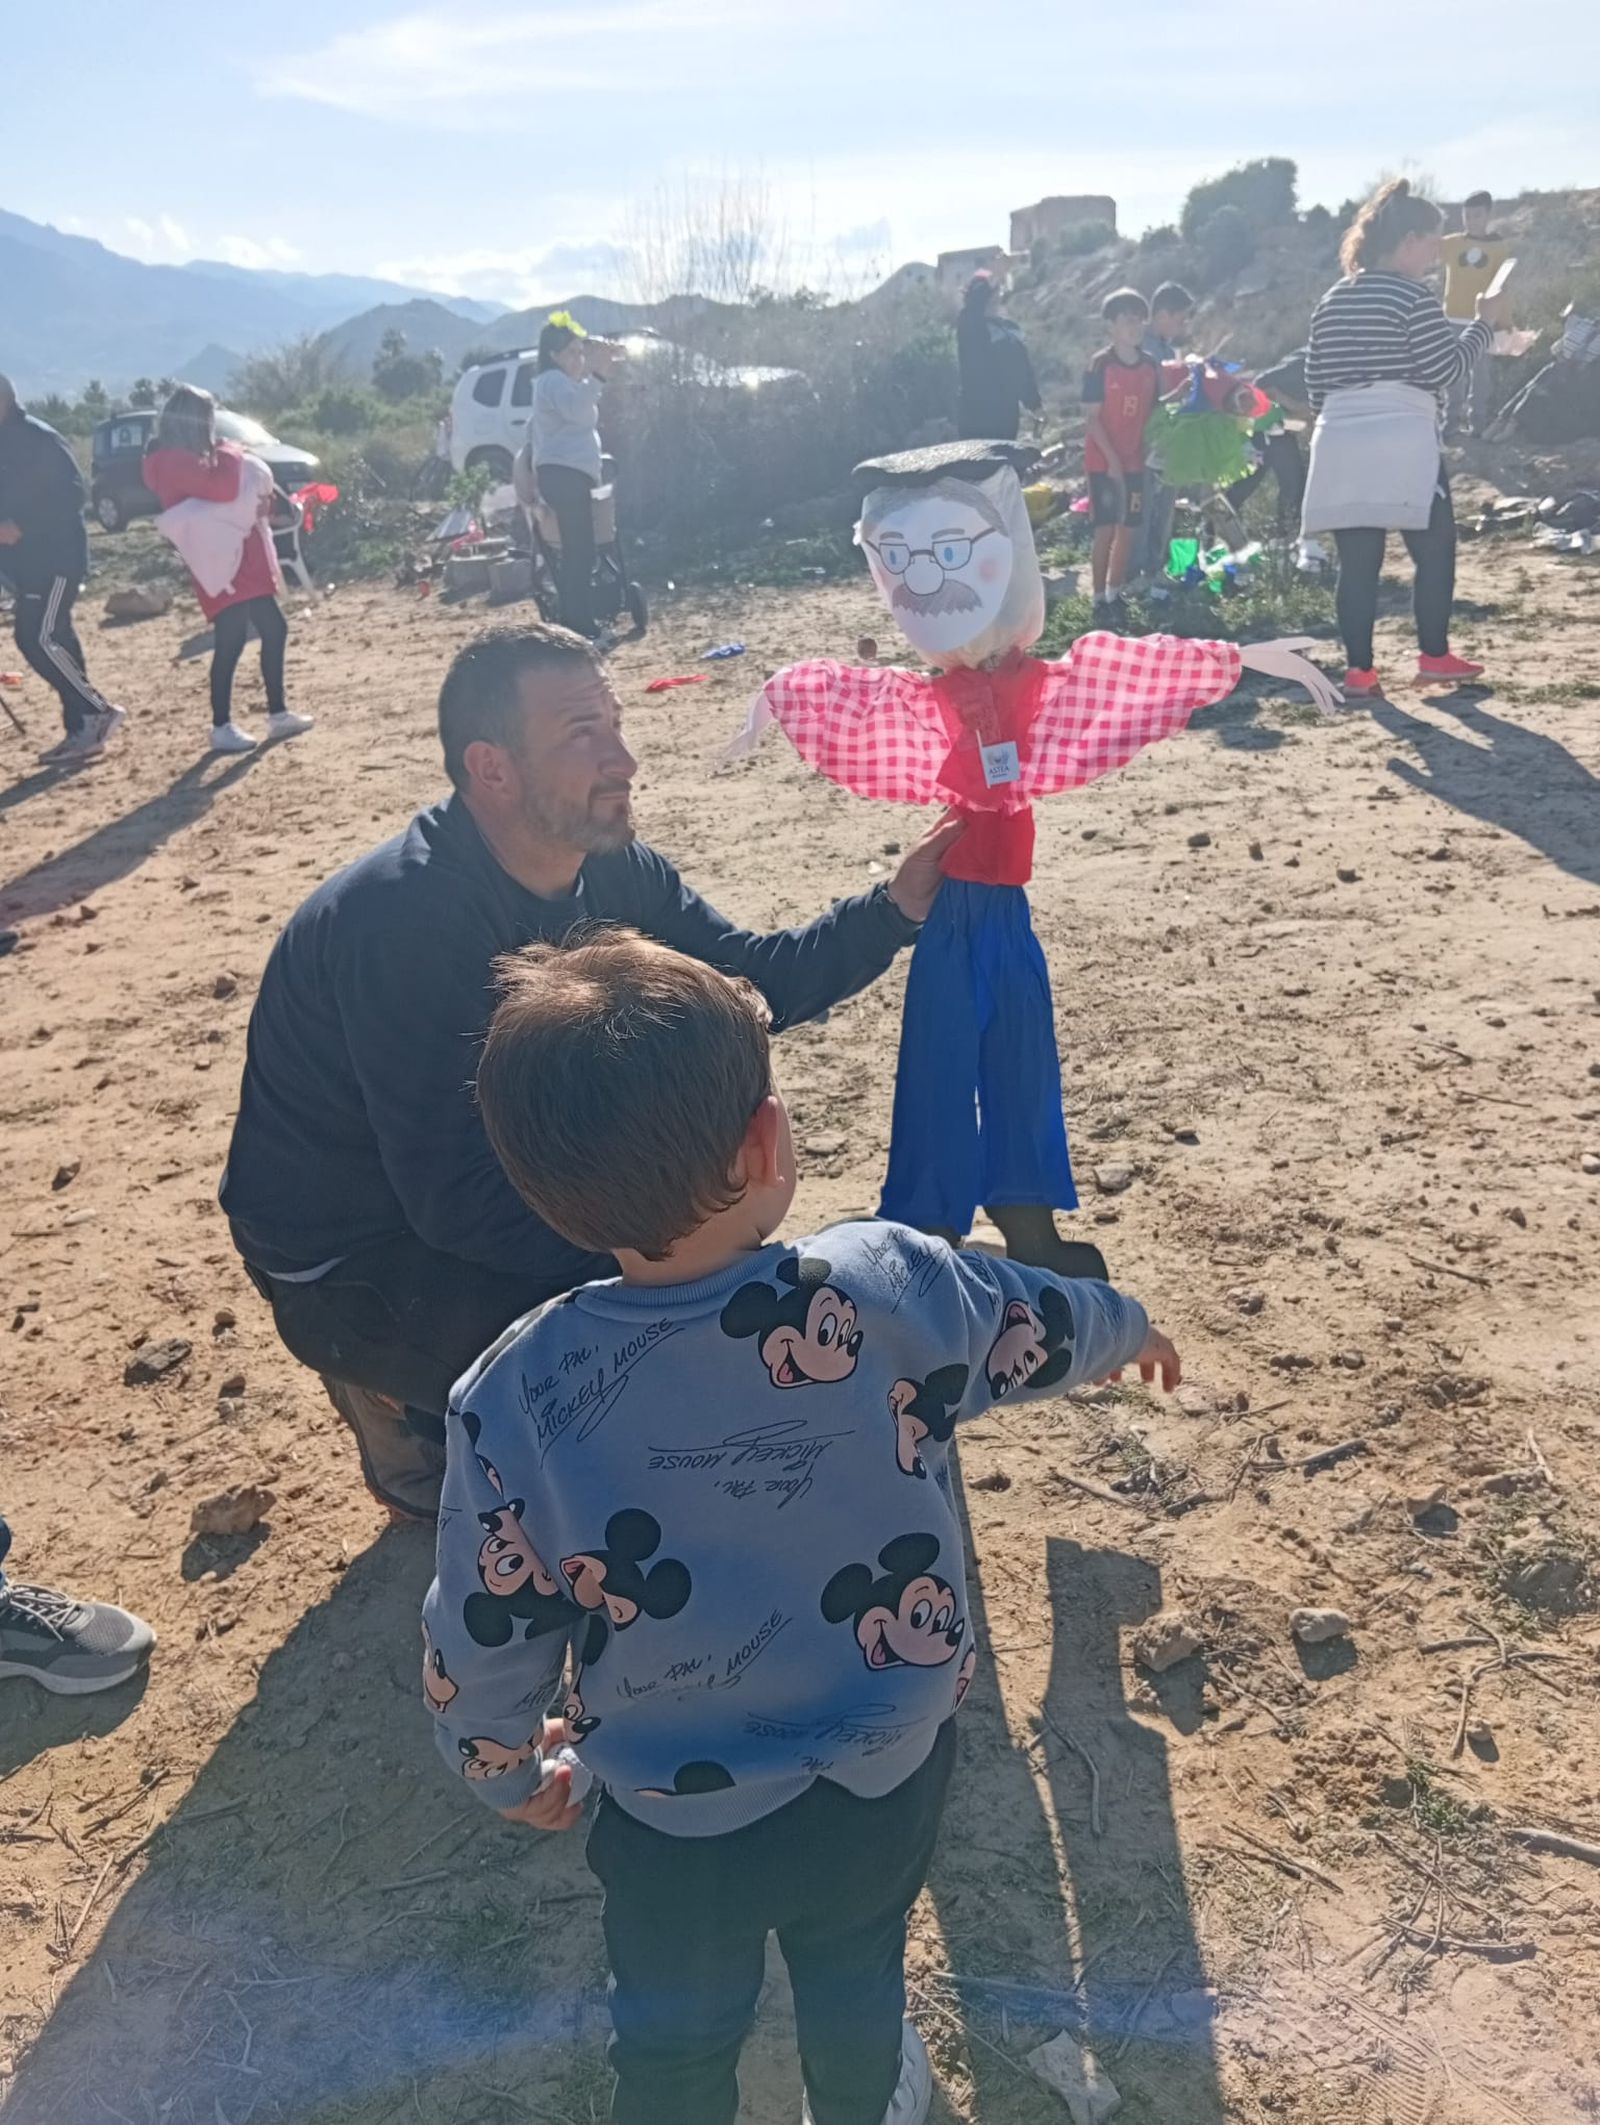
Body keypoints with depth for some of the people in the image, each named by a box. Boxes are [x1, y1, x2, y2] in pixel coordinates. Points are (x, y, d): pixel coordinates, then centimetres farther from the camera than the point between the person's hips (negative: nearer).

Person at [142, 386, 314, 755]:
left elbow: (230, 493, 23)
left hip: (242, 559, 10)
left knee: (274, 629, 11)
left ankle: (278, 713, 19)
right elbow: (222, 487, -23)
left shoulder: (190, 458, 19)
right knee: (231, 641, -13)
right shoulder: (171, 460, -12)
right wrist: (231, 455, -4)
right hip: (221, 563, -10)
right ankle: (222, 728, -9)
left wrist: (260, 500, 3)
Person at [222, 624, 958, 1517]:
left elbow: (751, 980, 0)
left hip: (486, 1187, 8)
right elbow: (453, 1199, -32)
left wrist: (896, 908, -13)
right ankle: (407, 1403, 5)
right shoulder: (401, 917, -32)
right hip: (344, 1265, -7)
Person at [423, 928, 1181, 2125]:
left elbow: (486, 1635, -13)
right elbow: (1033, 1328, -4)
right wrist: (1127, 1328, 20)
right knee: (856, 1979, 33)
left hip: (674, 1823, -1)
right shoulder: (889, 1290, -26)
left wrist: (505, 1773, 9)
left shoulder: (514, 1400, -27)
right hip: (886, 1778, 2)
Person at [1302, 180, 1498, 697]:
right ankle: (1434, 655, 9)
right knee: (1435, 549, 7)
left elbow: (1315, 383, 16)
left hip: (1341, 444, 6)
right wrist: (1483, 326, 5)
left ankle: (1358, 668, 1)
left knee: (1357, 560, 4)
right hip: (1403, 444, -6)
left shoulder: (1331, 301, 14)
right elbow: (1444, 371, -7)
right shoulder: (1413, 297, -6)